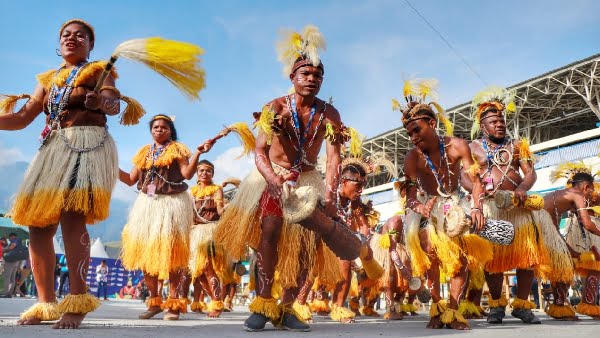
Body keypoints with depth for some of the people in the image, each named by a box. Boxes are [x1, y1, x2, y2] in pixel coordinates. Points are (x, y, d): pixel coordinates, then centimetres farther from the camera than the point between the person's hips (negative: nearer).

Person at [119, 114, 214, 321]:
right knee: (145, 252, 2)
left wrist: (198, 153, -21)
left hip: (171, 203, -5)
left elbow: (187, 174, -10)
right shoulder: (144, 153, 18)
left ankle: (173, 303, -3)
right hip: (147, 203, 5)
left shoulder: (177, 149, 3)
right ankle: (154, 302, 13)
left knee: (170, 252, -8)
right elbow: (131, 180, 17)